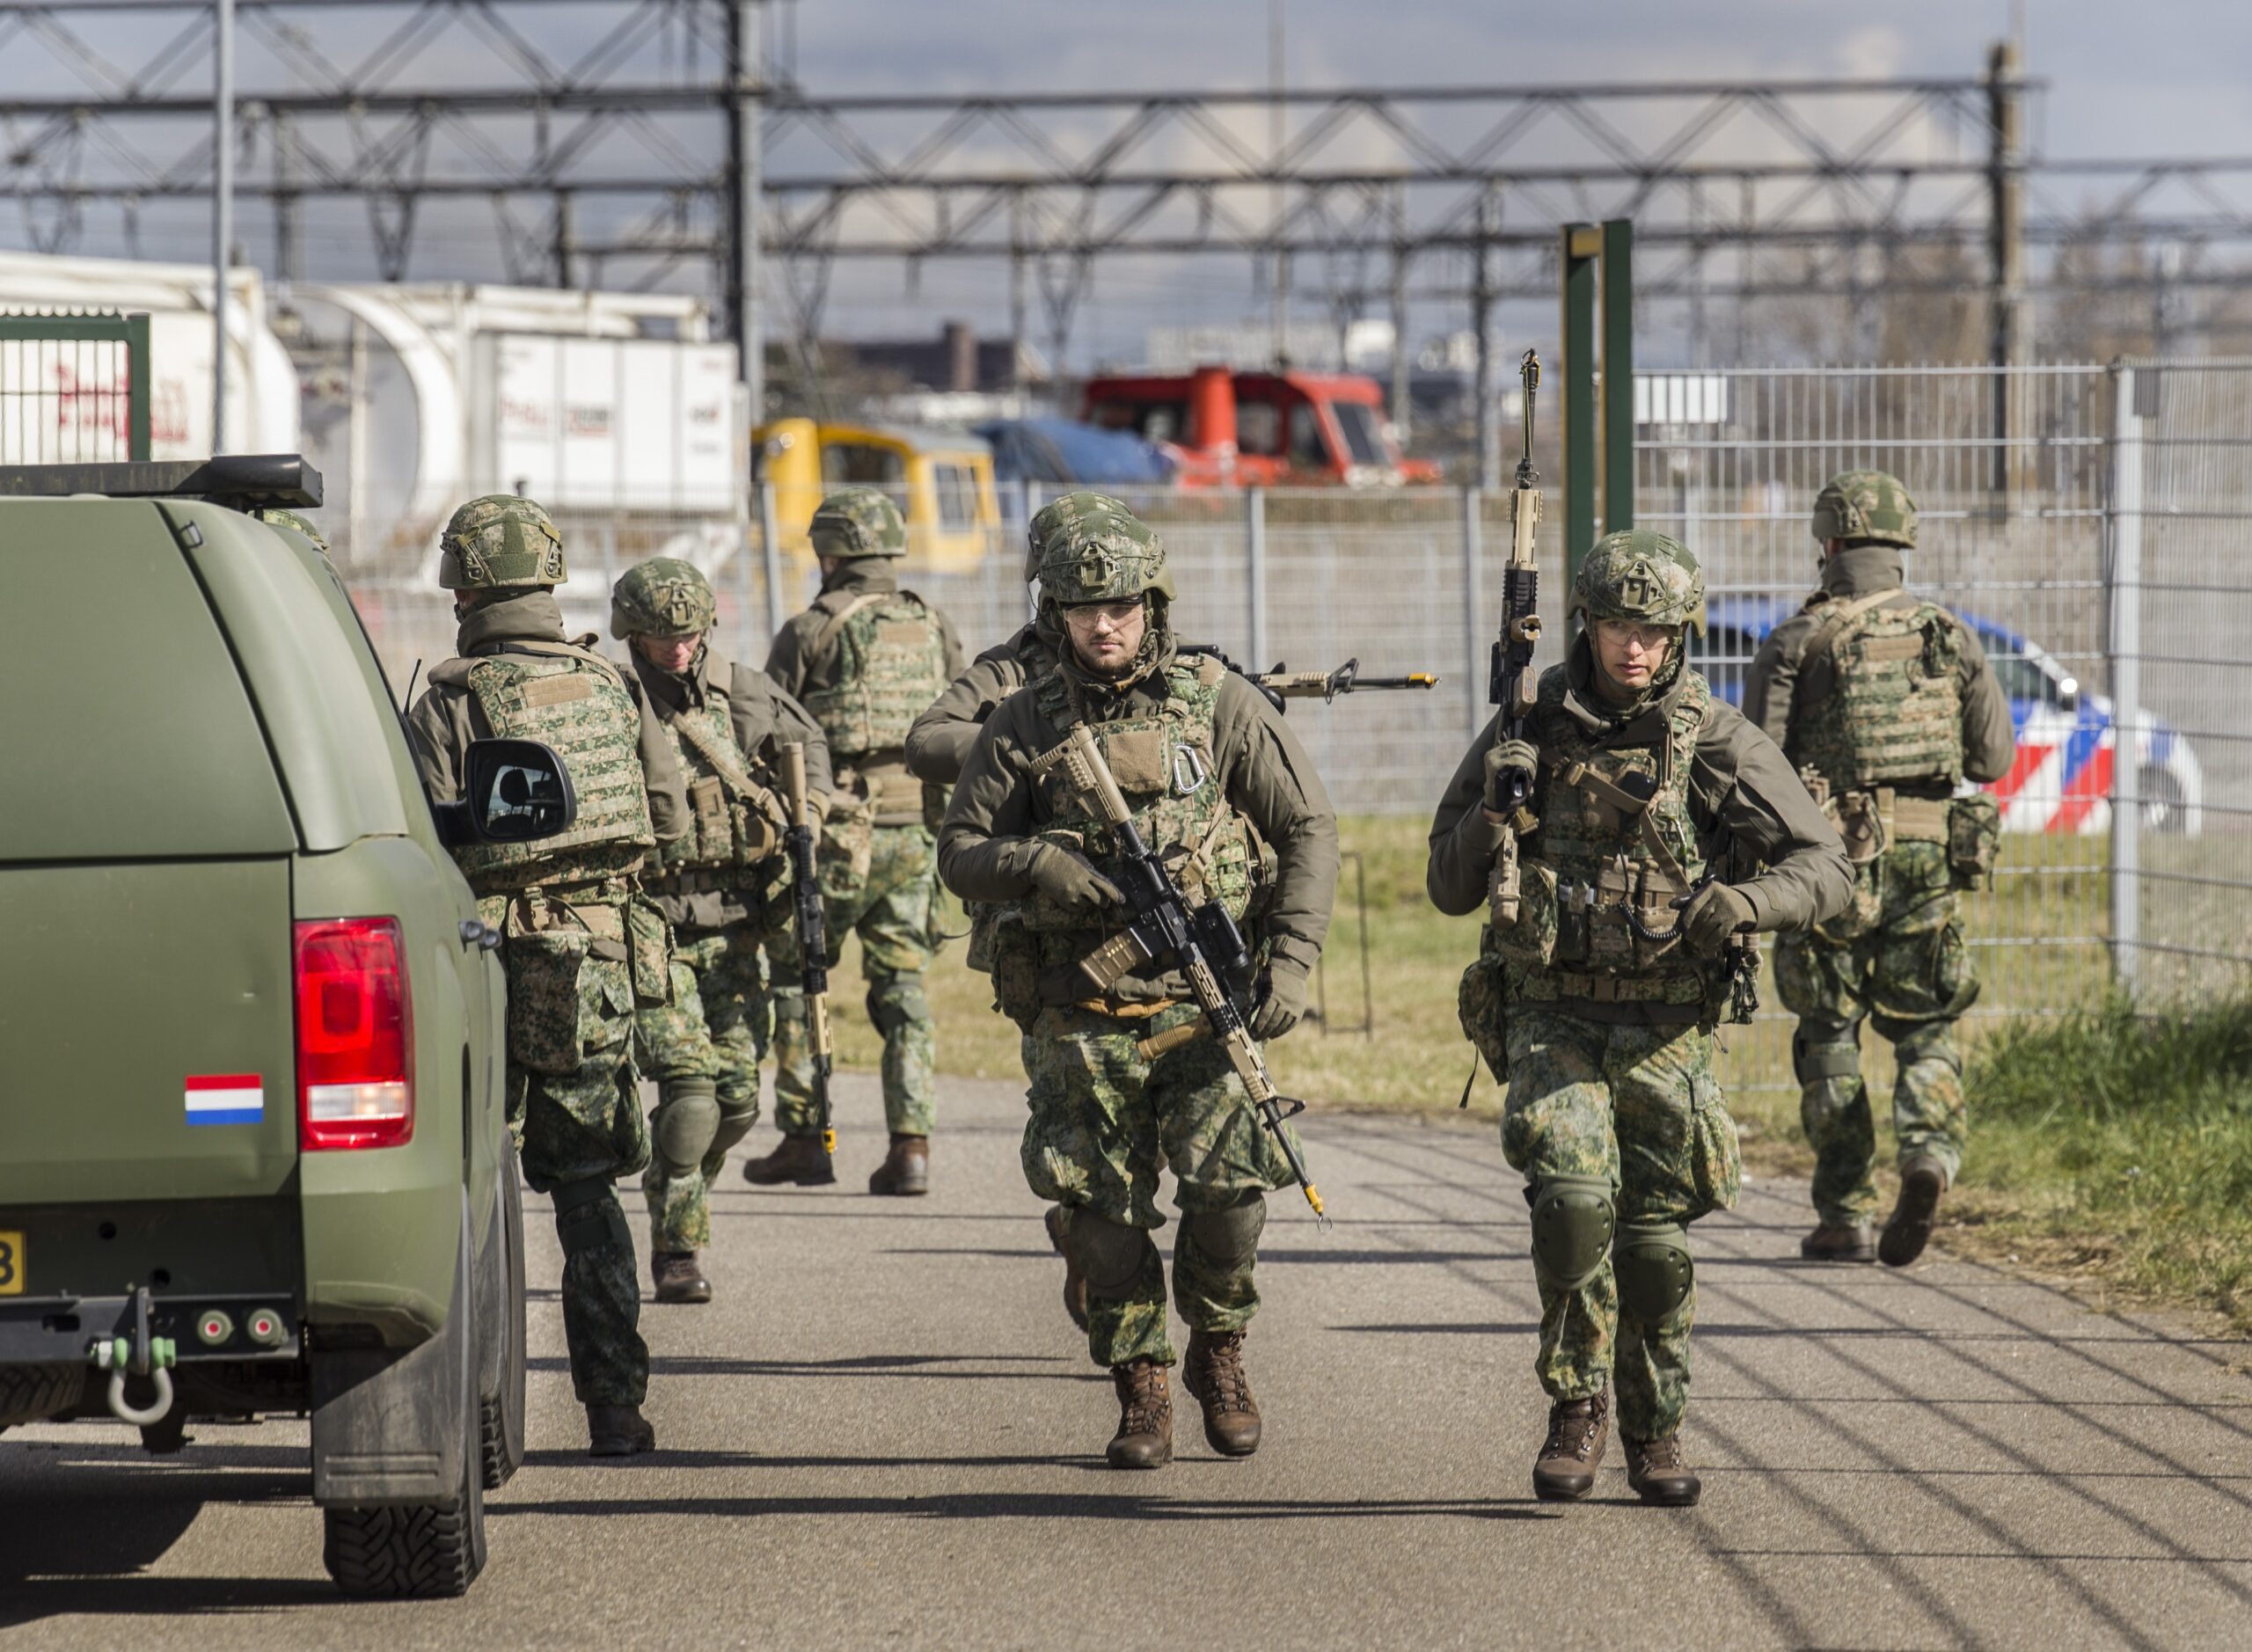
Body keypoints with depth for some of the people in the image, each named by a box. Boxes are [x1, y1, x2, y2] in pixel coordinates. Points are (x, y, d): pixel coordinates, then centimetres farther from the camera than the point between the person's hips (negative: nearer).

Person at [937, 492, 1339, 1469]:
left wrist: (1291, 959, -6)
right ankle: (1142, 1394, 14)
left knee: (1230, 1196, -11)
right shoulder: (1025, 725, 3)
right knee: (1107, 1216, -1)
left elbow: (1309, 830, 4)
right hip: (1081, 1019, 1)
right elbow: (960, 855, 7)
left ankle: (1217, 1348, 16)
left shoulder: (1217, 702, 0)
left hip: (1202, 1005, -1)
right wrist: (1039, 864, -15)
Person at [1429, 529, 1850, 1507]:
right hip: (1552, 1017, 0)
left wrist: (1744, 901, -26)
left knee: (1655, 1243, 3)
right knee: (1572, 1198, -22)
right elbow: (1448, 889, 9)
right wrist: (1493, 811, -11)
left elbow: (1825, 868, -6)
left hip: (1665, 1031, 0)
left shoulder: (1717, 742, -3)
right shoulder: (1528, 734, 2)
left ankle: (1655, 1436, 23)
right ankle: (1577, 1407, -5)